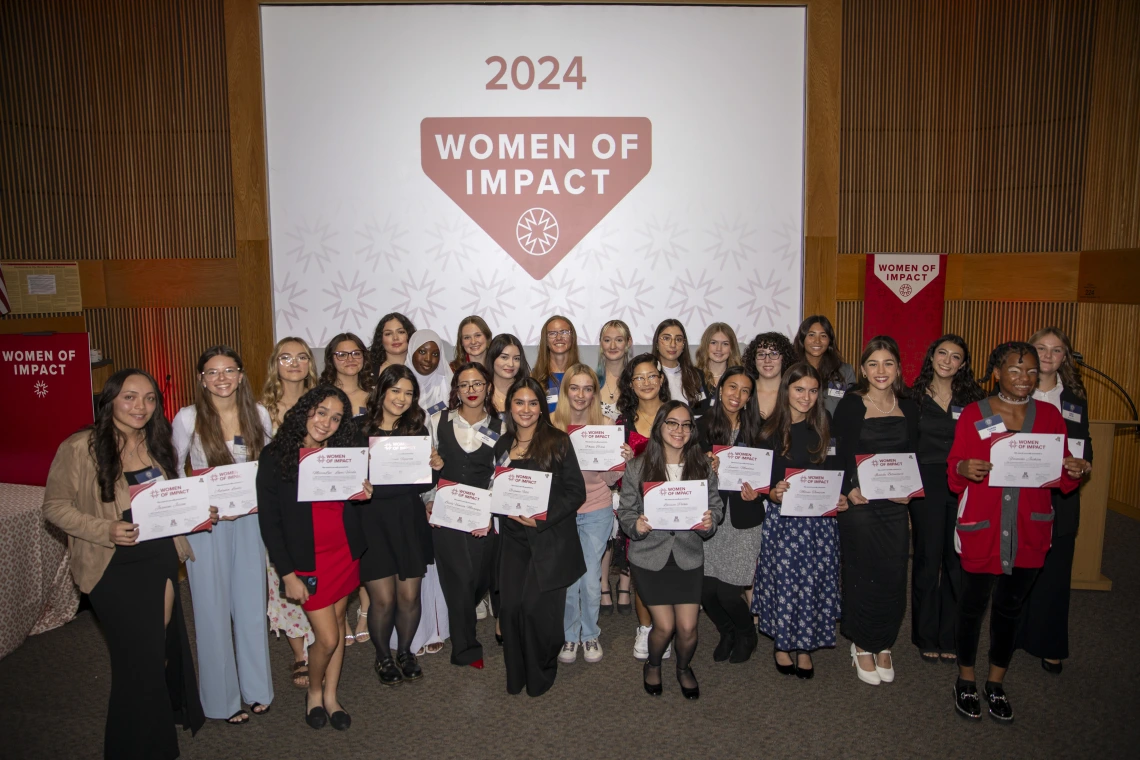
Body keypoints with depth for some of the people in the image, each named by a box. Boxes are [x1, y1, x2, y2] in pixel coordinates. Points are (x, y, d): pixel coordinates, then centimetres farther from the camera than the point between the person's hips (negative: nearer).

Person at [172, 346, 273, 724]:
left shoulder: (258, 413, -1)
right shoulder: (188, 418, -9)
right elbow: (174, 471, -1)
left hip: (249, 519, 3)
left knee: (251, 603, 11)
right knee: (213, 608, 5)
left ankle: (256, 687, 28)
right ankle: (222, 697, 21)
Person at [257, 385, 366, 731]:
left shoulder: (344, 450, 3)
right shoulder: (275, 456, -9)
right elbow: (268, 519, -9)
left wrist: (364, 493, -10)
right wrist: (287, 573, -12)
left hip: (345, 553, 4)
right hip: (308, 560, -4)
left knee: (338, 622, 13)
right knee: (327, 637, -3)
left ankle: (331, 695, 32)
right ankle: (314, 692, 26)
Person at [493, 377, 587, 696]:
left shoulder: (558, 442, -5)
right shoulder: (502, 445, 10)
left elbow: (576, 492, -8)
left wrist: (543, 518, -17)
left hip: (551, 539, -4)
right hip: (514, 538, 4)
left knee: (537, 607, -6)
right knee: (510, 607, -1)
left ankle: (541, 675, 19)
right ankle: (515, 675, 21)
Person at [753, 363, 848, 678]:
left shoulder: (825, 428, 4)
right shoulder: (772, 429, -1)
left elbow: (836, 474, 8)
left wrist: (840, 499, -8)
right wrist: (772, 493, -19)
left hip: (819, 519, 2)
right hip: (781, 518, -1)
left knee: (813, 580, 4)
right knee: (782, 579, 1)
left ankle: (805, 646, 21)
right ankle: (781, 643, 20)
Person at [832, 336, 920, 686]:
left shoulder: (908, 407, 10)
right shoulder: (850, 406, -3)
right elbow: (844, 456, -7)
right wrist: (850, 490, -21)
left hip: (896, 503, 4)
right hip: (859, 502, -4)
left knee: (894, 575, 5)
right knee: (863, 574, 2)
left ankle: (883, 646, 23)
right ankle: (862, 646, 19)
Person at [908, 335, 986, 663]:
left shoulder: (972, 399, 6)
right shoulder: (915, 397, 2)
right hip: (926, 486, -1)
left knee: (958, 561, 5)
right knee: (928, 559, 4)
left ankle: (950, 638, 19)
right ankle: (926, 638, 17)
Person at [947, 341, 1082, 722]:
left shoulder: (1049, 415, 4)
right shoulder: (973, 414, -4)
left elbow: (1061, 477, 8)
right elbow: (954, 472, -2)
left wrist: (1074, 472, -13)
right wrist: (964, 469, -24)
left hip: (1030, 530, 3)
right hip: (981, 528, -3)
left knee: (1010, 606, 14)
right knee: (973, 602, 7)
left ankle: (996, 684, 31)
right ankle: (966, 680, 27)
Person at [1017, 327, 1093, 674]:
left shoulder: (1075, 398, 11)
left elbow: (1084, 444, 14)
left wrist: (1083, 464, -6)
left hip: (1060, 500, 2)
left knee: (1055, 573, 6)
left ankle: (1050, 646, 19)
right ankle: (1010, 637, 20)